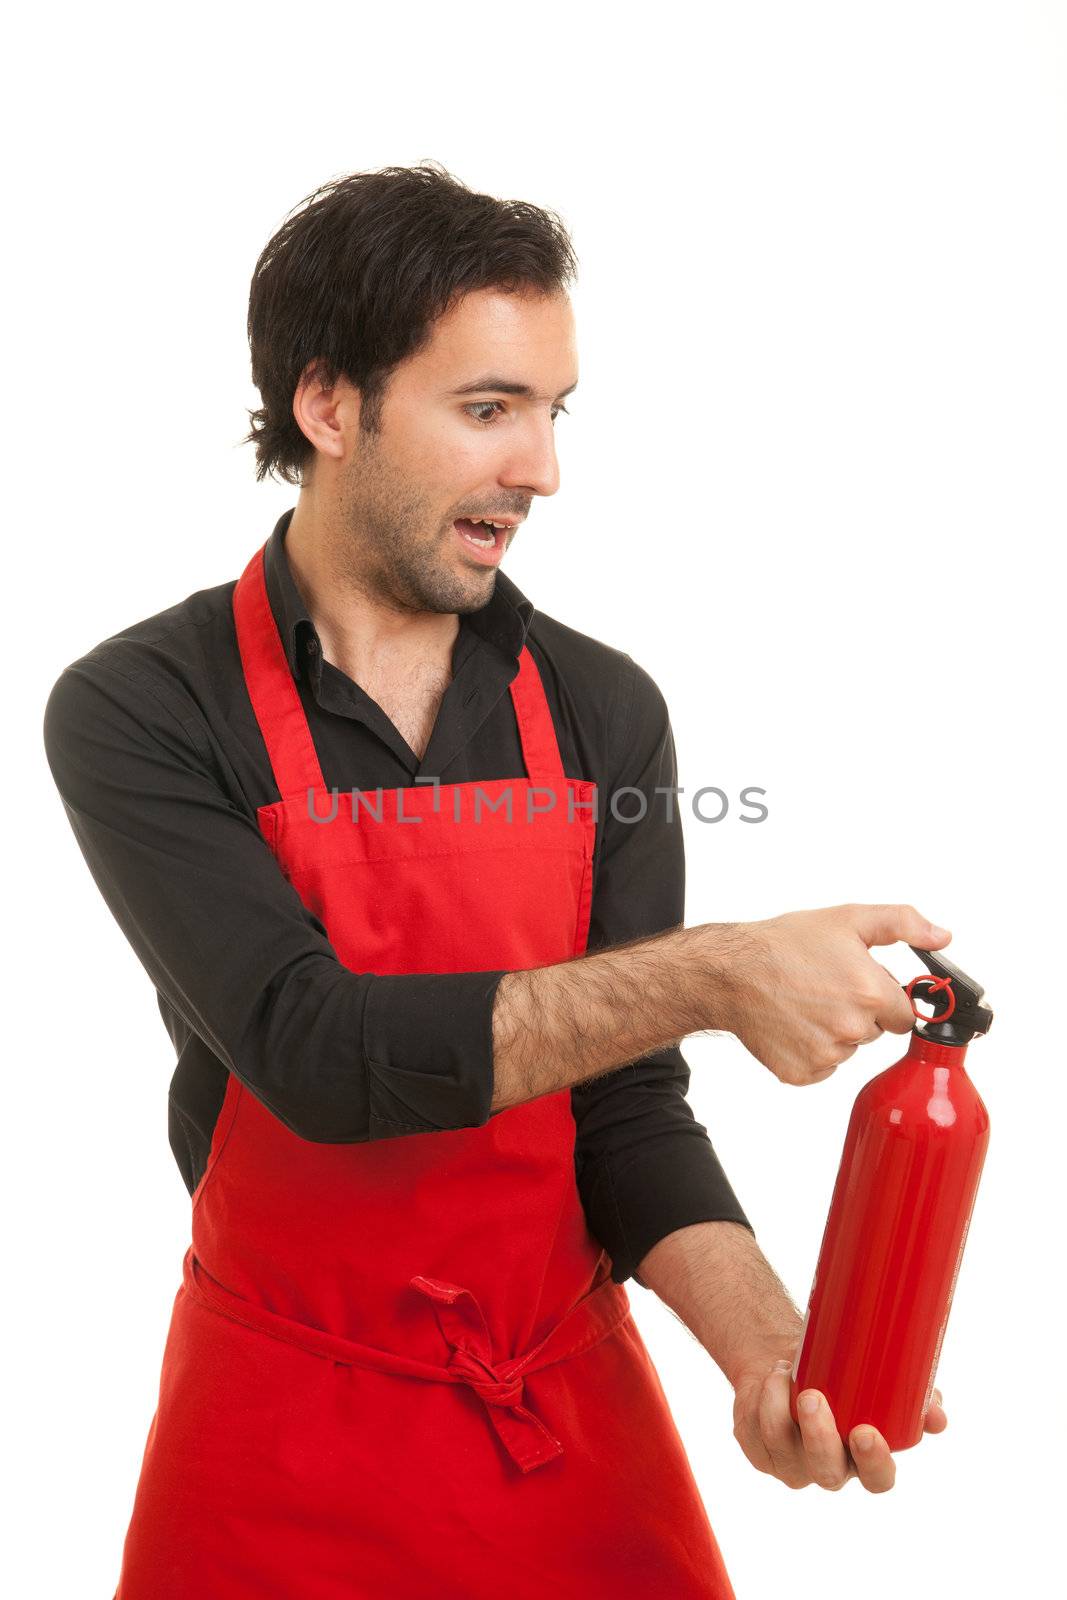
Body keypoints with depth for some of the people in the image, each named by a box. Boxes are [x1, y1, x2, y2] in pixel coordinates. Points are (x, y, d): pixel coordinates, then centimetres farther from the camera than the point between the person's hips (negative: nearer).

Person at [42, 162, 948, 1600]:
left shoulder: (605, 712, -5)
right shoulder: (137, 711, -13)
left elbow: (625, 1104, -4)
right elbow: (312, 1052, -24)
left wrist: (767, 1345, -21)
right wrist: (710, 972, -30)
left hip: (570, 1401, 3)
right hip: (286, 1427, -2)